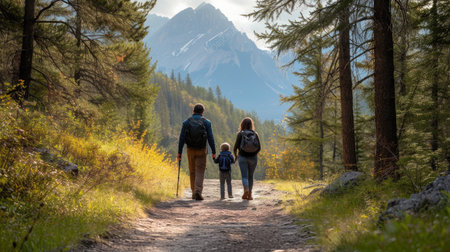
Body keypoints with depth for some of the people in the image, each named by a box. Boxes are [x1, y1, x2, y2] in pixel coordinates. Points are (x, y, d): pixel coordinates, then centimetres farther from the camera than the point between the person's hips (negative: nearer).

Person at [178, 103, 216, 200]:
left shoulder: (186, 122, 2)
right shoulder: (206, 122, -1)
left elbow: (182, 138, -1)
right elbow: (210, 138, -5)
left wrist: (179, 152, 1)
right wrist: (213, 152, 0)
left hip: (190, 150, 2)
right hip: (201, 150, -2)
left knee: (192, 172, 14)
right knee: (200, 172, -2)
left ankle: (194, 193, 19)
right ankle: (198, 191, -20)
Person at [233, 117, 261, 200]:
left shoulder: (240, 134, -4)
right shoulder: (255, 134, 1)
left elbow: (235, 147, -6)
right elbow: (259, 148, -1)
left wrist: (236, 155, 13)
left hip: (242, 157, -2)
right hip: (253, 158, 2)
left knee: (244, 175, 0)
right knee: (250, 176, 13)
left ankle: (246, 189, -25)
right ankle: (249, 194, 11)